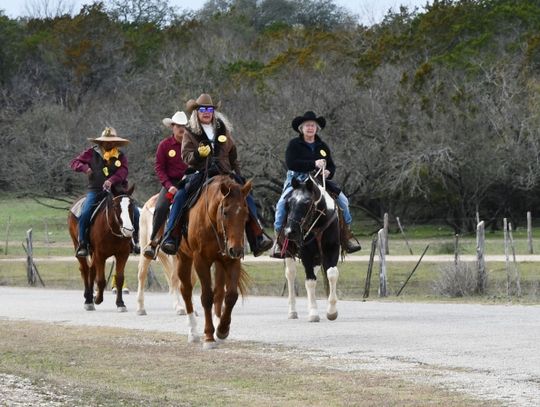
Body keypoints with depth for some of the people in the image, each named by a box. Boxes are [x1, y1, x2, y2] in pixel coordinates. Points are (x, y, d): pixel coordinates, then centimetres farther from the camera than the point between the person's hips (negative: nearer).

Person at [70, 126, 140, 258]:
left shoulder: (120, 156, 6)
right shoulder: (92, 153, 5)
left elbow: (123, 171, -10)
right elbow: (74, 163, 6)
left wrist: (111, 180, -29)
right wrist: (85, 168, -17)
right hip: (95, 191, -1)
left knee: (135, 212, -10)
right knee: (85, 214, -23)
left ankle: (135, 241, 8)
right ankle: (82, 245, -12)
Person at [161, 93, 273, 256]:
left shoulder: (223, 131, 15)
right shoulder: (190, 133, 5)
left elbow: (233, 156, 22)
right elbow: (186, 156, -6)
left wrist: (238, 176, 15)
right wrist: (198, 154, -27)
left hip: (224, 174, 3)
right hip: (200, 174, -3)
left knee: (247, 198, -12)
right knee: (180, 197, -26)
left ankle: (258, 239, -9)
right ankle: (170, 238, -24)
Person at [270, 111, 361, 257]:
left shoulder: (322, 146, 13)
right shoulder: (294, 144, -1)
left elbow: (331, 166, 16)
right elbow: (291, 163, -16)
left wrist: (328, 172, -11)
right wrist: (314, 164, -24)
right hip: (297, 179, -4)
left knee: (342, 199, -10)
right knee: (282, 202, -29)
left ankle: (347, 232, 3)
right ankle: (278, 237, -21)